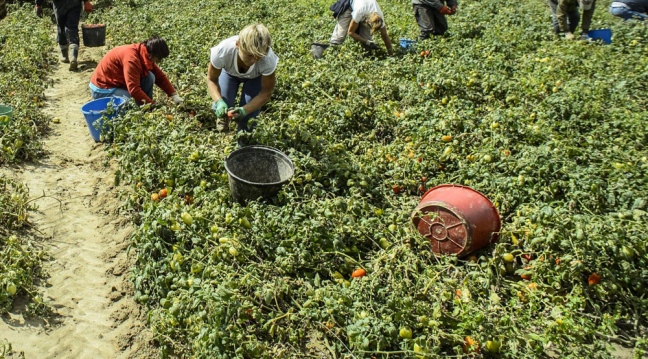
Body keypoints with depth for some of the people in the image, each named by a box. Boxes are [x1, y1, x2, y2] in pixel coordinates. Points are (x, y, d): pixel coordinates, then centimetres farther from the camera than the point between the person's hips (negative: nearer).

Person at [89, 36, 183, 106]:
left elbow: (160, 76, 4)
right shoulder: (132, 58, -30)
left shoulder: (145, 54, -3)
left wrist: (174, 95, -7)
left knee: (150, 77, -7)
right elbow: (134, 90, -33)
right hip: (102, 89, -9)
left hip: (118, 83, 9)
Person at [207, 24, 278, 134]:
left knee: (247, 118, -13)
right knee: (221, 107, -15)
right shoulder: (222, 51, -43)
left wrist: (244, 110, -42)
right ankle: (223, 118, 24)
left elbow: (266, 93, -26)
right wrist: (219, 101, -42)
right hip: (229, 72, 1)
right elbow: (211, 79, -22)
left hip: (255, 77, -1)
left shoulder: (268, 59, -43)